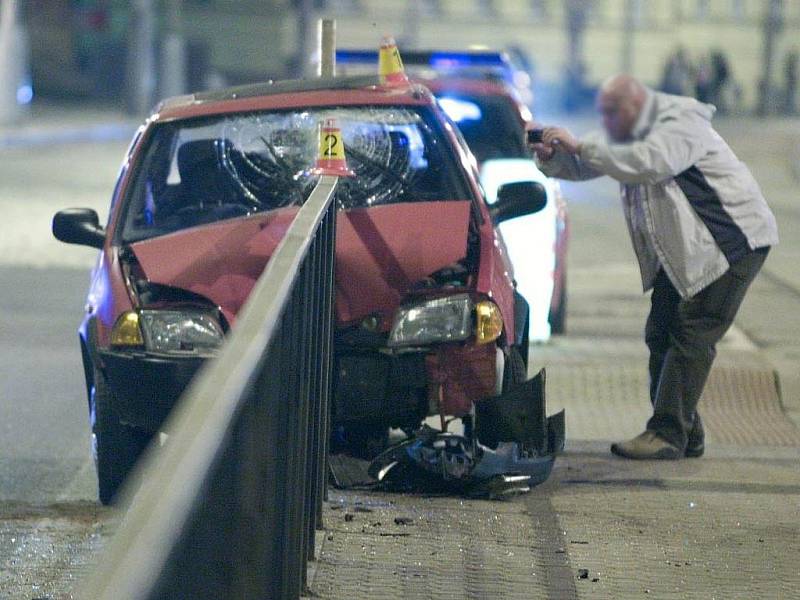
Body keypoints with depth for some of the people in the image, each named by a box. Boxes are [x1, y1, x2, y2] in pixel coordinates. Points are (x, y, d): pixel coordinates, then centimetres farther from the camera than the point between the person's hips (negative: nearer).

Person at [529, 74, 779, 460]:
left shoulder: (680, 124, -20)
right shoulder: (629, 134, 9)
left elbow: (649, 163, -37)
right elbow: (580, 166, 12)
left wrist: (579, 146, -34)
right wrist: (551, 157, -11)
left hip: (734, 242, -10)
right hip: (682, 251, 10)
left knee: (692, 337, -13)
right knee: (661, 336, 6)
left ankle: (668, 434, -14)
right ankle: (685, 435, 11)